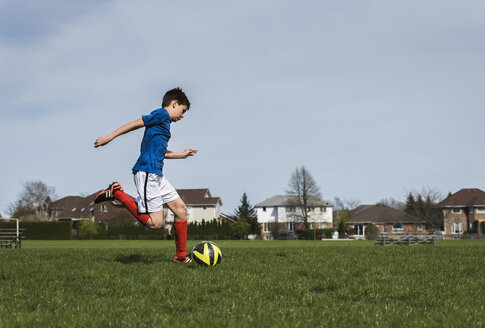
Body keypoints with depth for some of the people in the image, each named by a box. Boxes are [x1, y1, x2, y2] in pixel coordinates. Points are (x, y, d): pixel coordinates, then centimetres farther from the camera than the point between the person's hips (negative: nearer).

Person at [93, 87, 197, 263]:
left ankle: (181, 256, 12)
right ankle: (117, 193, -7)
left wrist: (181, 155, 46)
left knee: (180, 208, 7)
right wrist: (110, 137, -17)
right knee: (155, 223, -15)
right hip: (146, 172, -10)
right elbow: (135, 123, -11)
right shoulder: (162, 114, -3)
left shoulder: (164, 122, 25)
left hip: (156, 175, 10)